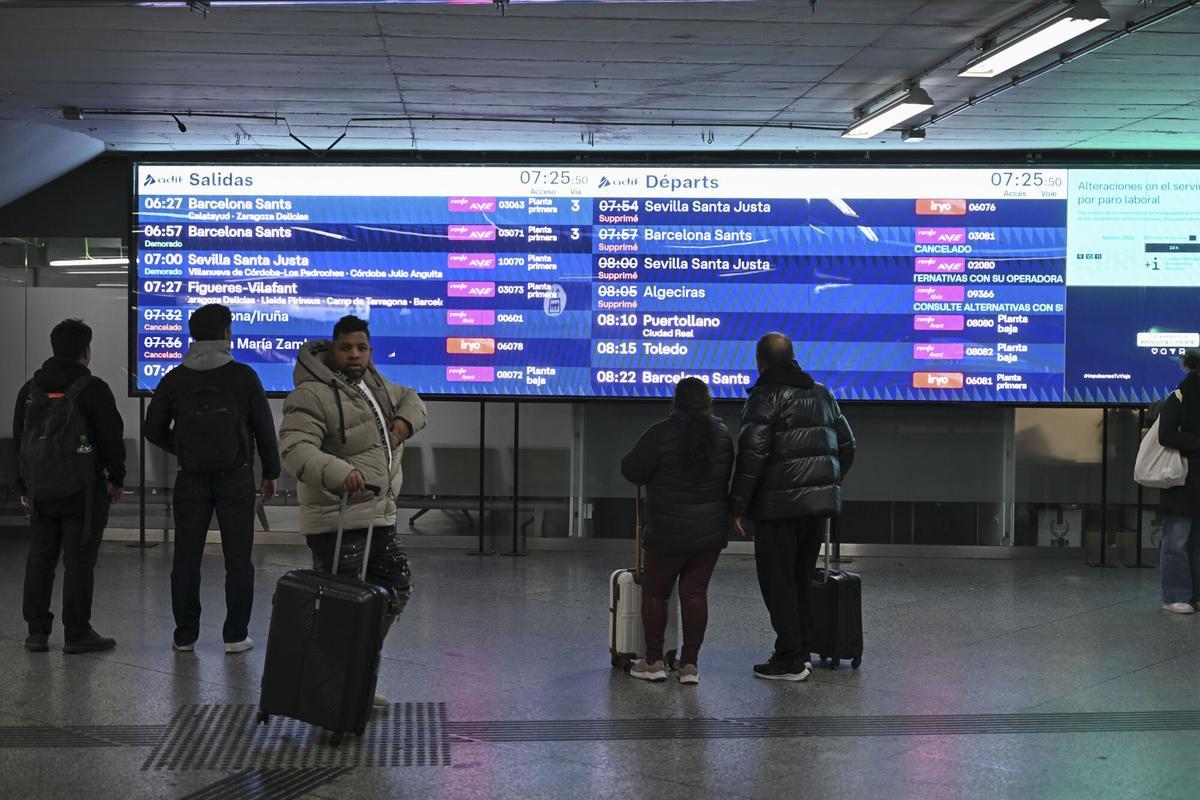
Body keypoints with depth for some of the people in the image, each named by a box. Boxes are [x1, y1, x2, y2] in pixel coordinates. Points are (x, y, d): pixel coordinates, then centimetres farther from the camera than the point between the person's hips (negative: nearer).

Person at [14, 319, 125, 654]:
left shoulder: (30, 390, 9)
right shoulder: (93, 389, -10)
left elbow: (19, 438, 15)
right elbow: (112, 437, -10)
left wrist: (26, 485, 21)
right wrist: (116, 478, 3)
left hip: (40, 488, 6)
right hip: (83, 488, -5)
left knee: (40, 557, 12)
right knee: (79, 560, -1)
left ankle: (36, 631, 14)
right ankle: (77, 633, 1)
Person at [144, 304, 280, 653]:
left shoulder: (174, 379, 0)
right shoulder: (243, 376, -6)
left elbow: (153, 430, 5)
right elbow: (265, 428, -3)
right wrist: (270, 473, 7)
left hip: (191, 480, 2)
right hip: (236, 478, -2)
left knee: (186, 559, 8)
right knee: (237, 559, 4)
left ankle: (185, 635, 12)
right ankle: (235, 635, 5)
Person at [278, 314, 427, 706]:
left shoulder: (374, 384, 13)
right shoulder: (313, 394, -14)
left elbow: (410, 399, 31)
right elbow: (295, 448, -24)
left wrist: (406, 419, 7)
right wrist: (338, 472, -39)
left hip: (380, 516, 9)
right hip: (338, 523, -9)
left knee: (396, 588, 16)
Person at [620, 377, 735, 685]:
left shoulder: (662, 434, -15)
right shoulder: (722, 434, 3)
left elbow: (632, 471, -8)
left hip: (669, 532, -4)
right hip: (711, 531, 4)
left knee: (655, 591, 10)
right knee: (695, 592, 8)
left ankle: (654, 661, 13)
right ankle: (690, 664, 8)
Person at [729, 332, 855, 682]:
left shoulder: (765, 397, -10)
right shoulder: (821, 393, 13)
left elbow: (752, 455, -17)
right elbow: (846, 446, 17)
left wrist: (738, 505, -12)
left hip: (779, 504, -7)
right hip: (820, 501, 7)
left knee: (777, 581, 1)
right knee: (801, 578, 17)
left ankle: (789, 660, 2)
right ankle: (803, 653, 20)